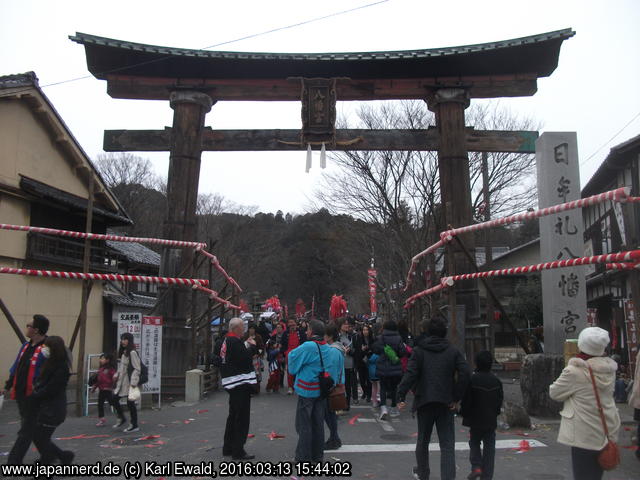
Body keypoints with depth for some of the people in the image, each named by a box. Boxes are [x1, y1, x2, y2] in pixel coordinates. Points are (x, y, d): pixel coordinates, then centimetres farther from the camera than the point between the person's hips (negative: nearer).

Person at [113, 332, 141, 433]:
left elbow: (137, 369, -18)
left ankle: (134, 425, 10)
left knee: (130, 403, -2)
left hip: (129, 382, -9)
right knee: (114, 399, 10)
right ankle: (121, 419, 29)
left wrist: (133, 383, -23)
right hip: (121, 381, 9)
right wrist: (116, 375, 8)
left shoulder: (132, 353, -14)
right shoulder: (122, 352, 14)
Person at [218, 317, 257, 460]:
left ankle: (228, 448, 28)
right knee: (242, 418, -4)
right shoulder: (235, 342, -18)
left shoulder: (226, 341, 13)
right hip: (241, 384, -11)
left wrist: (247, 346, 10)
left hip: (232, 384, 11)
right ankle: (238, 451, 0)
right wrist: (252, 346, -9)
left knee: (233, 416, 19)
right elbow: (244, 360, -23)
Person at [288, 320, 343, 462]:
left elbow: (292, 366, -9)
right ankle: (317, 455, 22)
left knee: (304, 424, 4)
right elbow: (339, 371, 6)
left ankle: (303, 457, 8)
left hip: (307, 391, -5)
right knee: (318, 423, 14)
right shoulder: (332, 350, 0)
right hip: (323, 391, 6)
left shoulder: (307, 347, -18)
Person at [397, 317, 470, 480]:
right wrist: (457, 398, -4)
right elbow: (465, 373, -9)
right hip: (446, 402, 0)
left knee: (423, 440, 18)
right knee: (447, 443, 3)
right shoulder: (453, 351, 2)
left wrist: (401, 395, -14)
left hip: (424, 401, 0)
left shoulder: (419, 350, -2)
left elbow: (410, 374, -14)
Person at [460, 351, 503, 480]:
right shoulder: (496, 380, 1)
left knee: (474, 442, 14)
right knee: (489, 446, 8)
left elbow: (466, 400, -12)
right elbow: (500, 399, 9)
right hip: (491, 420, 3)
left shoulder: (472, 379, -14)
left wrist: (464, 413, 4)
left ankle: (476, 466, -3)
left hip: (475, 419, -3)